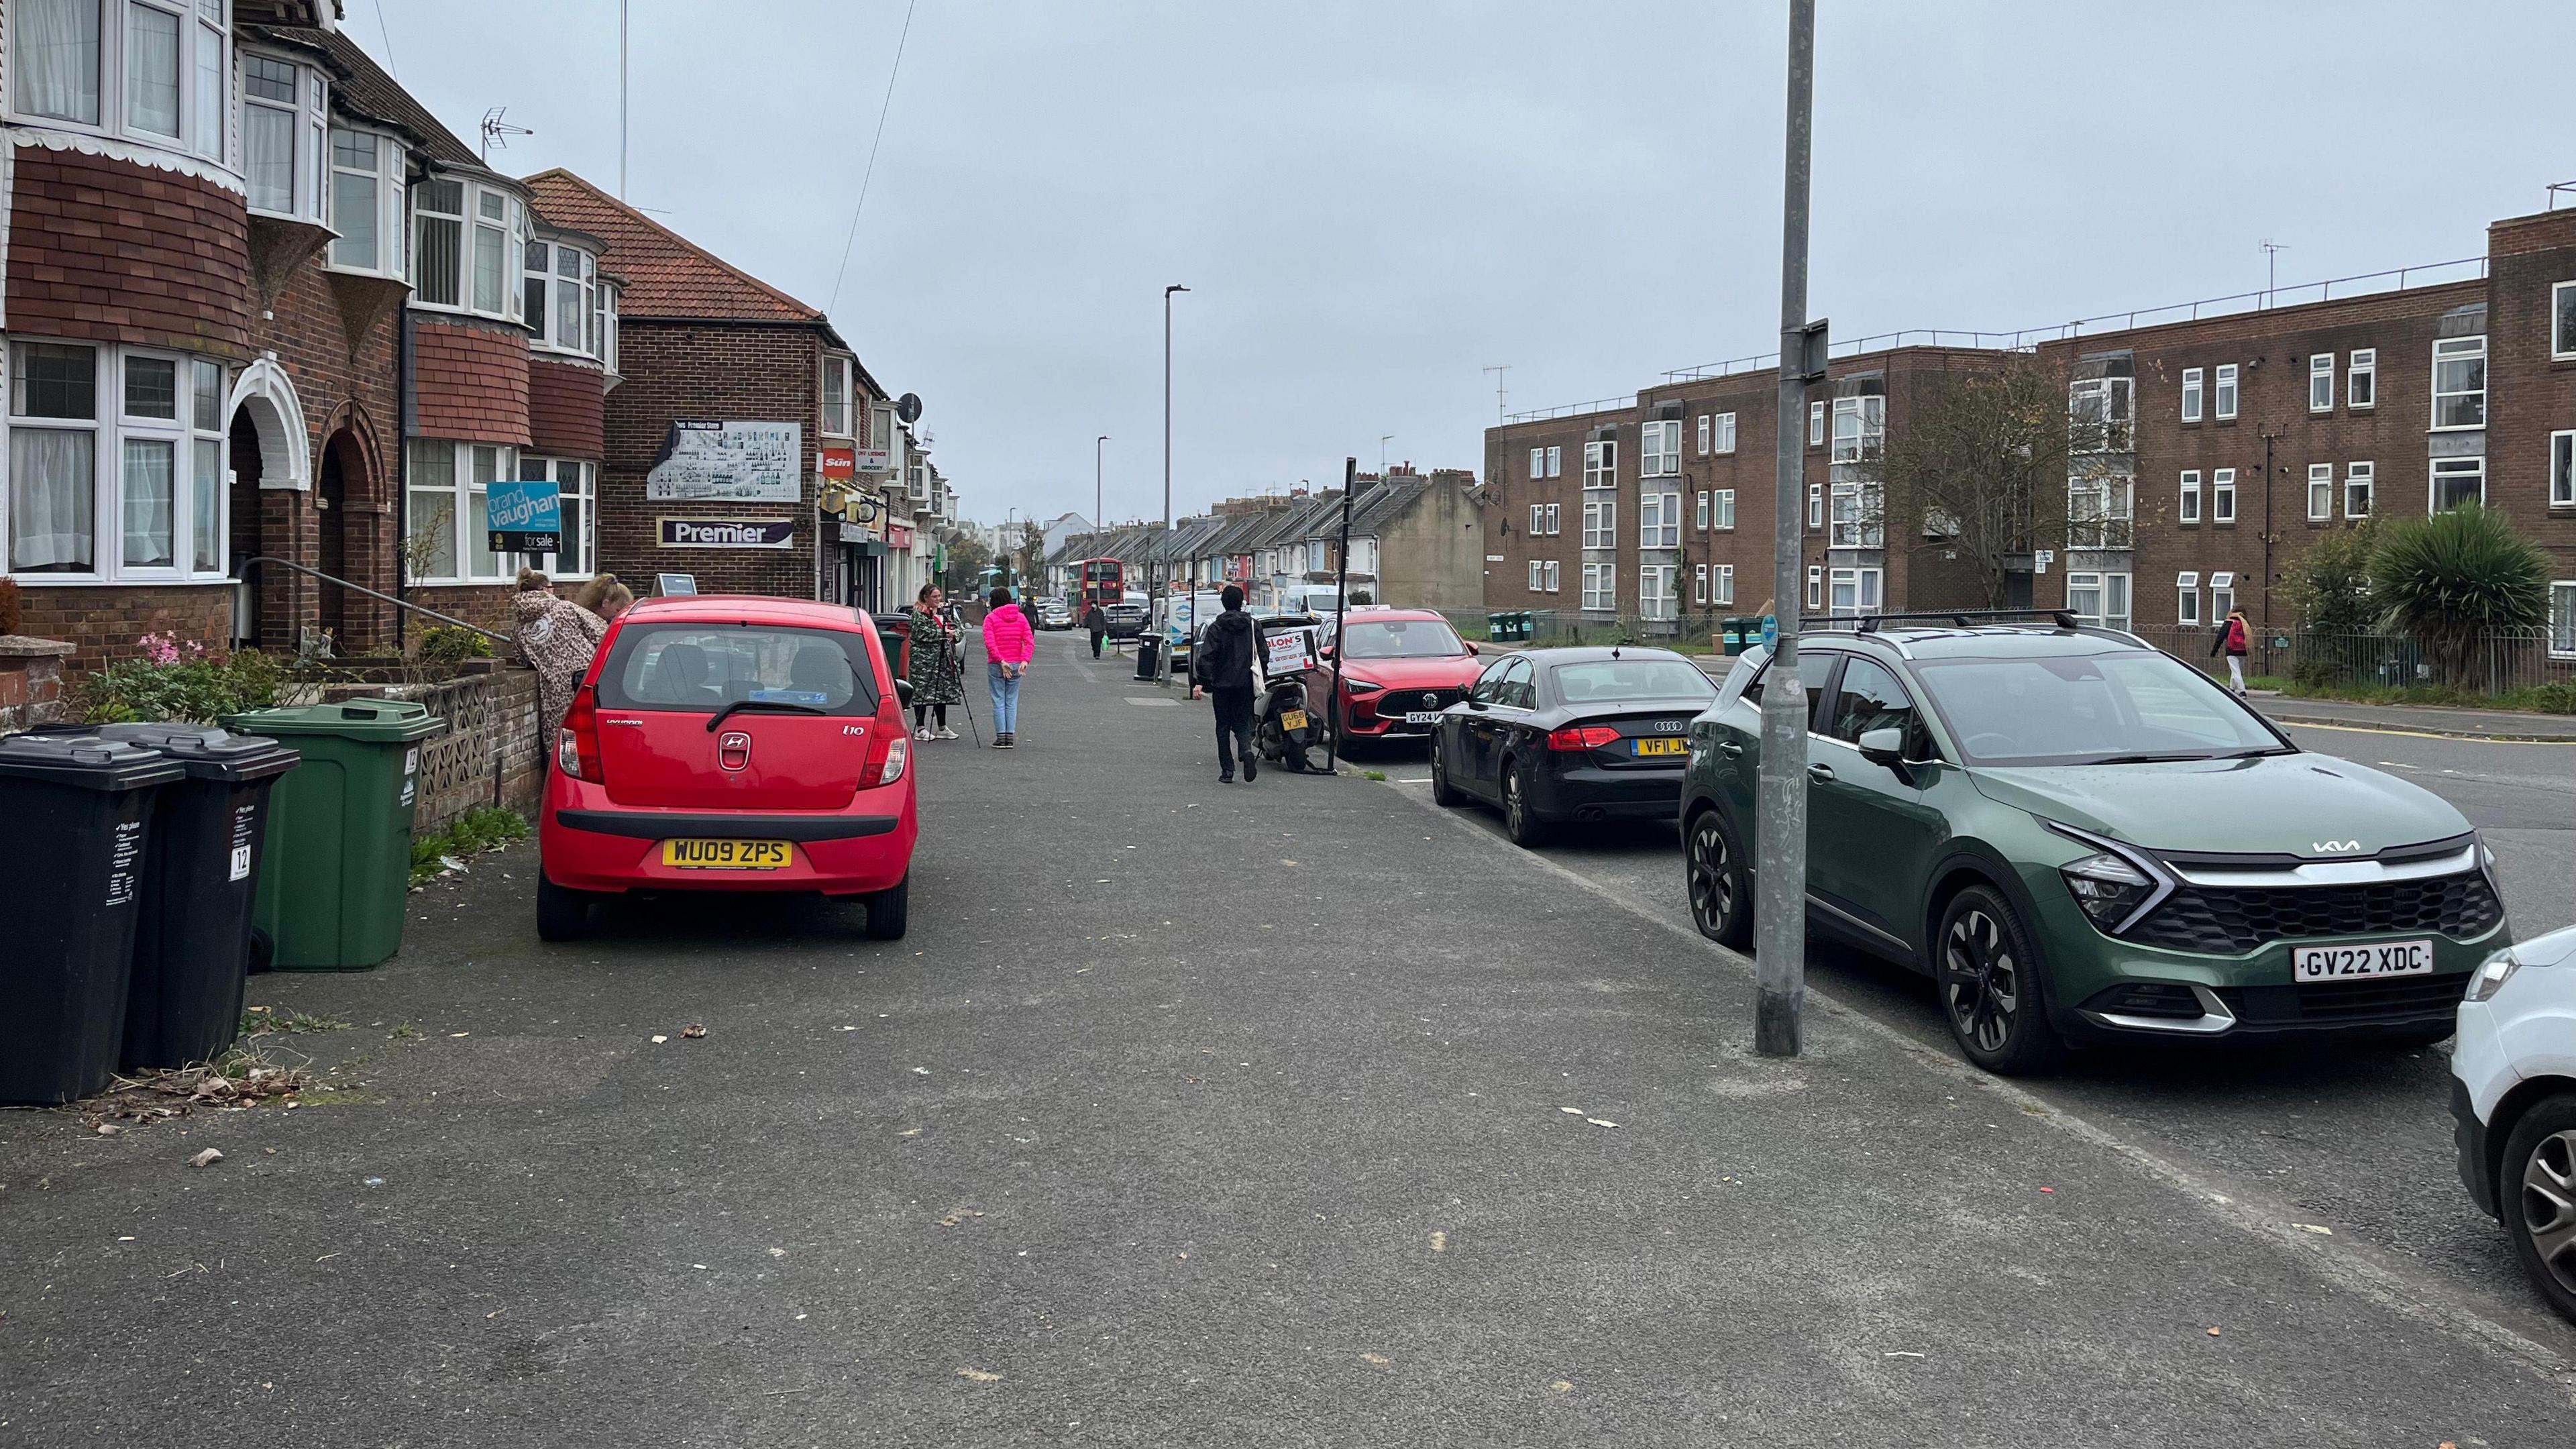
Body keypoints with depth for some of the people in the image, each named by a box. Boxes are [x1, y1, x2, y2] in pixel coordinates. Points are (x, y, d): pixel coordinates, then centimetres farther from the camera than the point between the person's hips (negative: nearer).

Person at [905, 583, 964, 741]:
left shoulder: (943, 612, 19)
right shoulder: (919, 613, -6)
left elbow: (953, 629, 26)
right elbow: (921, 633, -18)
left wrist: (953, 633, 2)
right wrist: (942, 634, -18)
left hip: (943, 660, 8)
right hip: (924, 659, -8)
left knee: (943, 691, 10)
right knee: (923, 692, -6)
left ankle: (942, 728, 17)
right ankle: (920, 729, -2)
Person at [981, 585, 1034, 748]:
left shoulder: (990, 618, -5)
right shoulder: (1021, 617, 6)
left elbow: (990, 643, -17)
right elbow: (1030, 642, -5)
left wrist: (1001, 661, -18)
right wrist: (1025, 660, -12)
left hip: (996, 666, -3)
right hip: (1016, 666, 3)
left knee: (999, 702, 3)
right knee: (1012, 702, 10)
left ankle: (1001, 737, 1)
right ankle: (1011, 737, 8)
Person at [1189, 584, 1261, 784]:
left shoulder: (1216, 627, -6)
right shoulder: (1253, 625, 2)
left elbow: (1206, 657, -12)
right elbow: (1262, 654, 5)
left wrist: (1200, 682, -10)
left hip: (1222, 684, -2)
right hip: (1246, 684, 2)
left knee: (1223, 727, 9)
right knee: (1243, 725, 10)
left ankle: (1227, 771, 6)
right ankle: (1247, 751, -21)